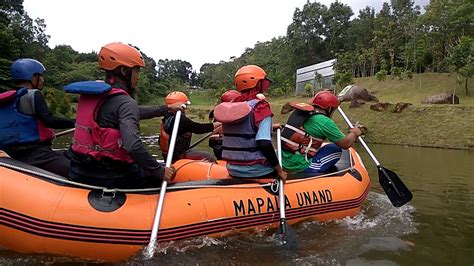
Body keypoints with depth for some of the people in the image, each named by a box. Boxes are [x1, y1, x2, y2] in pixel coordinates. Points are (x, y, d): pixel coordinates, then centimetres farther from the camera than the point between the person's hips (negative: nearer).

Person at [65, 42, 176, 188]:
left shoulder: (93, 95, 11)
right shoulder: (125, 102, -16)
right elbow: (133, 145, -32)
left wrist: (166, 109, 29)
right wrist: (160, 171, -20)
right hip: (108, 178, -8)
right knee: (165, 177, 6)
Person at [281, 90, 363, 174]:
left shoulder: (298, 112, 9)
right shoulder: (324, 122, -11)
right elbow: (345, 144, -2)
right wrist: (354, 133, 19)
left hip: (283, 162, 8)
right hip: (299, 167, -7)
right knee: (336, 150, 4)